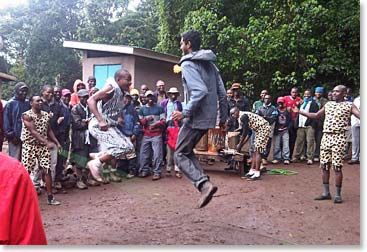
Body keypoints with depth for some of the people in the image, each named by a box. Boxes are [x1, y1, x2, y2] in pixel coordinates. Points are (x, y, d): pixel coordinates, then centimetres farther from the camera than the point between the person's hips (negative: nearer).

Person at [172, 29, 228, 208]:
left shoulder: (188, 64, -11)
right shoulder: (209, 64, 14)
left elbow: (200, 91, -26)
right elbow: (222, 93, 12)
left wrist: (185, 113, -21)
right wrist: (223, 117, 18)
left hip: (195, 118, -8)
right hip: (209, 118, 9)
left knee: (180, 155, 2)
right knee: (187, 151, 21)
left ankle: (203, 183, -15)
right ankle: (203, 182, 9)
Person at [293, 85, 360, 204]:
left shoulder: (349, 105, 0)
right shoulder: (328, 104, 17)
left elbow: (360, 115, -14)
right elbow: (316, 115, 26)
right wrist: (299, 111, 23)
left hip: (339, 138, -5)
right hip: (326, 137, 6)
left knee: (337, 167, -5)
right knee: (324, 166, 7)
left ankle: (338, 195, 6)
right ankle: (326, 193, 17)